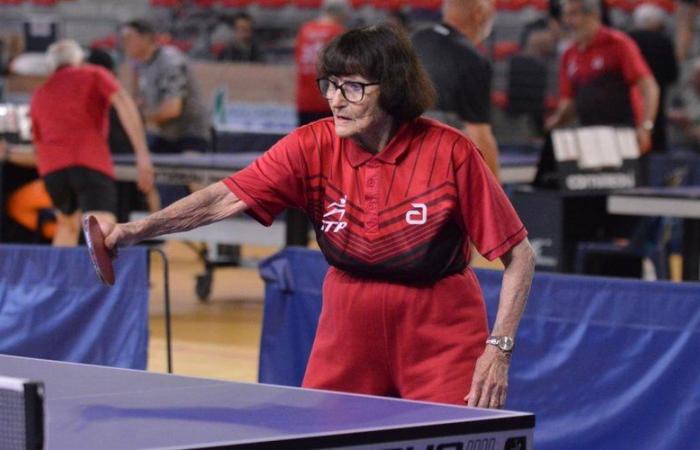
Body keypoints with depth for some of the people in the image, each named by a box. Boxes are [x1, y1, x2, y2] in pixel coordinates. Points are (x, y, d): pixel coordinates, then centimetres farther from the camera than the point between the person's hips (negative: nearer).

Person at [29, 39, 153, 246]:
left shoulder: (39, 95, 29)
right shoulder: (95, 75, 16)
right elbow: (124, 104, -3)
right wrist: (142, 155, -10)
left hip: (51, 167, 4)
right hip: (92, 163, -4)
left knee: (67, 224, 30)